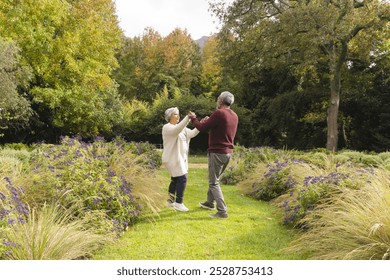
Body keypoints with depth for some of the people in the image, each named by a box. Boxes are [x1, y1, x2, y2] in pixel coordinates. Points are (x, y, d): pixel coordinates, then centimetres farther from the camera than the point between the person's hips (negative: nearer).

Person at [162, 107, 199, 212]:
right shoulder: (167, 127, -11)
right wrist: (187, 118, -42)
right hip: (173, 158, -9)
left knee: (175, 179, 16)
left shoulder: (181, 128, 16)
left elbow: (192, 133, 6)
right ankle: (179, 203, -9)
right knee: (182, 178, -14)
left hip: (179, 158, 9)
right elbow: (177, 130, -32)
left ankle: (170, 201, 27)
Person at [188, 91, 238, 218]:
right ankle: (210, 202, 38)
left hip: (217, 152, -8)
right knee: (214, 179, 23)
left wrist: (193, 118, 7)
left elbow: (202, 128, -10)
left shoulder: (219, 113, -17)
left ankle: (222, 211, -5)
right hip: (228, 152, 8)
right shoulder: (234, 116, 8)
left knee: (214, 182, -2)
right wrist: (209, 122, 21)